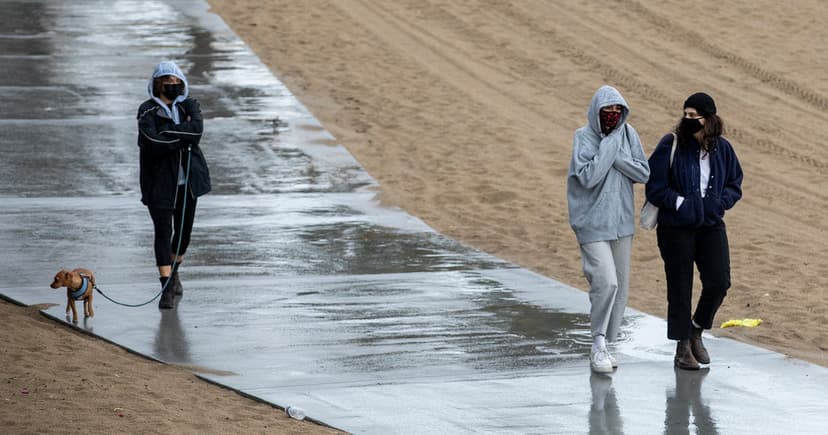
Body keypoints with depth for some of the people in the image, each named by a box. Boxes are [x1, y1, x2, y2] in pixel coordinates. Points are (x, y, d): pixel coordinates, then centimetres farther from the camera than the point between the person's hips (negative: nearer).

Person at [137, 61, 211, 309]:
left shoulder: (189, 106, 5)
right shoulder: (147, 111, -5)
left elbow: (197, 130, -15)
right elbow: (151, 141, -21)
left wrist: (168, 132, -19)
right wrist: (183, 135, -16)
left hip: (187, 180, 4)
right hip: (159, 181, -4)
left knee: (184, 230, 13)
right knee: (163, 232, -9)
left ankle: (173, 273, 37)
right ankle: (167, 287, -10)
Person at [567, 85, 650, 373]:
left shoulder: (628, 134, 2)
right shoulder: (584, 137, -10)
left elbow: (644, 173, -2)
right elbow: (588, 177, -21)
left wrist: (617, 157, -15)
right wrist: (608, 146, -19)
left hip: (621, 221, 5)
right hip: (592, 223, -5)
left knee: (620, 286, 8)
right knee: (605, 281, -18)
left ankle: (604, 345, 20)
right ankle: (599, 345, -8)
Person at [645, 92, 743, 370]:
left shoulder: (722, 149, 1)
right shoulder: (671, 146, -10)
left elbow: (735, 184, 12)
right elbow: (655, 188, -9)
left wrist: (722, 201, -7)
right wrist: (682, 203, -17)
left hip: (711, 225, 3)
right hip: (676, 227, -3)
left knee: (718, 282, -5)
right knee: (680, 288, 1)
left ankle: (696, 331, 20)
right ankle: (683, 349, 13)